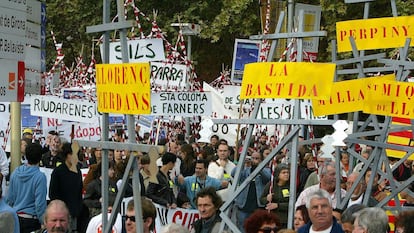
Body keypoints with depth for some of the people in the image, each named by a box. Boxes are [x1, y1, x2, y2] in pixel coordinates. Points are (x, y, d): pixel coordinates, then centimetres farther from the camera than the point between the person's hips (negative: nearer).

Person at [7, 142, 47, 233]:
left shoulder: (15, 172, 0)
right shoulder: (40, 177, -17)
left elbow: (9, 198, 7)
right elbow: (40, 203, -18)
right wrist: (43, 223, -10)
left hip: (15, 218, 5)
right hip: (31, 220, -5)